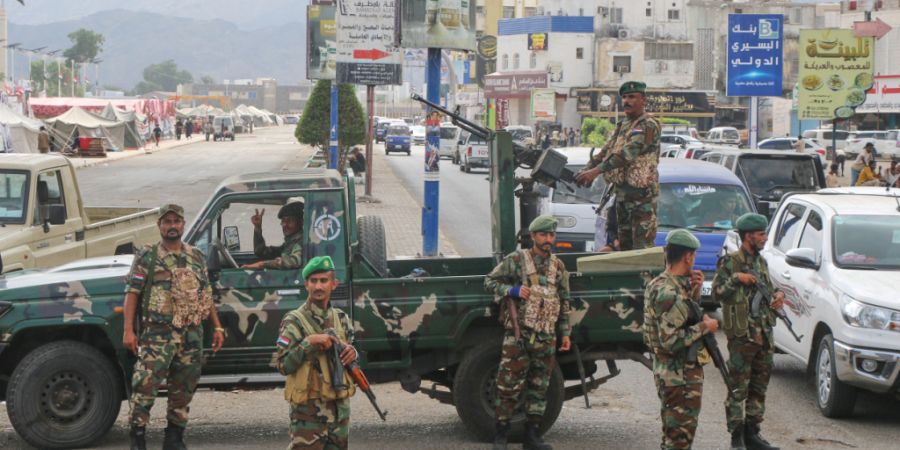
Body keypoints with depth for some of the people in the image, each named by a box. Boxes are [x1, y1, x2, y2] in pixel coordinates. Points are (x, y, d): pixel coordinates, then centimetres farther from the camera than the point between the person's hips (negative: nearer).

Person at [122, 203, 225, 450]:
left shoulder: (197, 257, 14)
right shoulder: (147, 256, 0)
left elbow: (206, 295, 18)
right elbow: (132, 293, -5)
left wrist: (217, 327, 11)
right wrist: (128, 330, -13)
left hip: (192, 335, 5)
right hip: (157, 334, -5)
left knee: (183, 390, 10)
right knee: (146, 385, -12)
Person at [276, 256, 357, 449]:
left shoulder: (341, 318, 10)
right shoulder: (294, 321, -8)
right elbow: (282, 365, -13)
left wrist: (352, 353, 1)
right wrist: (309, 342, -22)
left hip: (340, 405, 6)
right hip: (309, 409, -6)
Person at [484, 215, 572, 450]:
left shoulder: (558, 266, 12)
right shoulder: (515, 260, -2)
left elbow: (564, 302, 17)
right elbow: (489, 282, 2)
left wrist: (565, 333, 13)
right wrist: (512, 290, -14)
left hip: (546, 338, 5)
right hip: (518, 334, -4)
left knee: (539, 388, 7)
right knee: (509, 386, -5)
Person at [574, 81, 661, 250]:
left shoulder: (648, 125, -13)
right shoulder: (622, 126, 18)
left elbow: (627, 153, -23)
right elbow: (606, 151, 14)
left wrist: (596, 171, -28)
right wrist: (586, 170, -3)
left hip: (641, 193, -9)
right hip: (621, 191, 9)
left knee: (642, 247, -10)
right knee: (624, 244, 14)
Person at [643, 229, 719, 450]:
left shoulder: (660, 285, 8)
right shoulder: (670, 293, -23)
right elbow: (670, 340, -28)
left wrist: (694, 291, 5)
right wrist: (704, 327, -19)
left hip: (668, 373, 10)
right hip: (681, 377, -10)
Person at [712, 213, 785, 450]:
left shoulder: (761, 262, 15)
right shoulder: (730, 262, -7)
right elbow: (717, 293, -11)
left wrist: (778, 294, 5)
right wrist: (736, 278, -22)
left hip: (764, 335, 8)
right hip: (741, 335, -7)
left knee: (759, 386, 11)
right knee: (738, 388, -4)